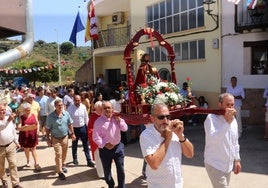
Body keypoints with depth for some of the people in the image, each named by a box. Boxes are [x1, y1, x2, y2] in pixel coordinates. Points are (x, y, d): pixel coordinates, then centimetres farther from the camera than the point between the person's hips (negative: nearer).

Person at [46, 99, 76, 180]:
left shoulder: (66, 114, -8)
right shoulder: (50, 116, -16)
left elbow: (70, 124, 5)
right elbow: (47, 128, -8)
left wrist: (72, 133, 6)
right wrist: (48, 139, -7)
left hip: (65, 137, 4)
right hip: (56, 139, -3)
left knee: (64, 153, 19)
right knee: (58, 154, -6)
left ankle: (63, 165, 43)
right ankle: (60, 172, 5)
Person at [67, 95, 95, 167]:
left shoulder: (83, 107, -4)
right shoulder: (70, 108, -13)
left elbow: (86, 118, 5)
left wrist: (87, 127, 6)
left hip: (83, 127, 2)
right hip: (74, 128, -2)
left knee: (86, 144, 4)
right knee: (74, 144, 16)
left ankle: (89, 160, 12)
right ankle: (75, 159, 36)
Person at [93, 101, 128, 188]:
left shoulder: (116, 118, 3)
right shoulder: (98, 121, -11)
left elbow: (125, 129, 1)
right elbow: (96, 137, -12)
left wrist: (119, 119, -10)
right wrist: (104, 144, -21)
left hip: (118, 147, 3)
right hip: (105, 149, -3)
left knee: (121, 169, 9)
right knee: (107, 170, 13)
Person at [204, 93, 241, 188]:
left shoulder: (233, 120, 6)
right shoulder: (211, 118, -17)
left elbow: (235, 142, 16)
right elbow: (212, 139, -32)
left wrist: (237, 159, 14)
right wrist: (227, 121, -33)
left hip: (228, 165, 7)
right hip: (215, 165, -7)